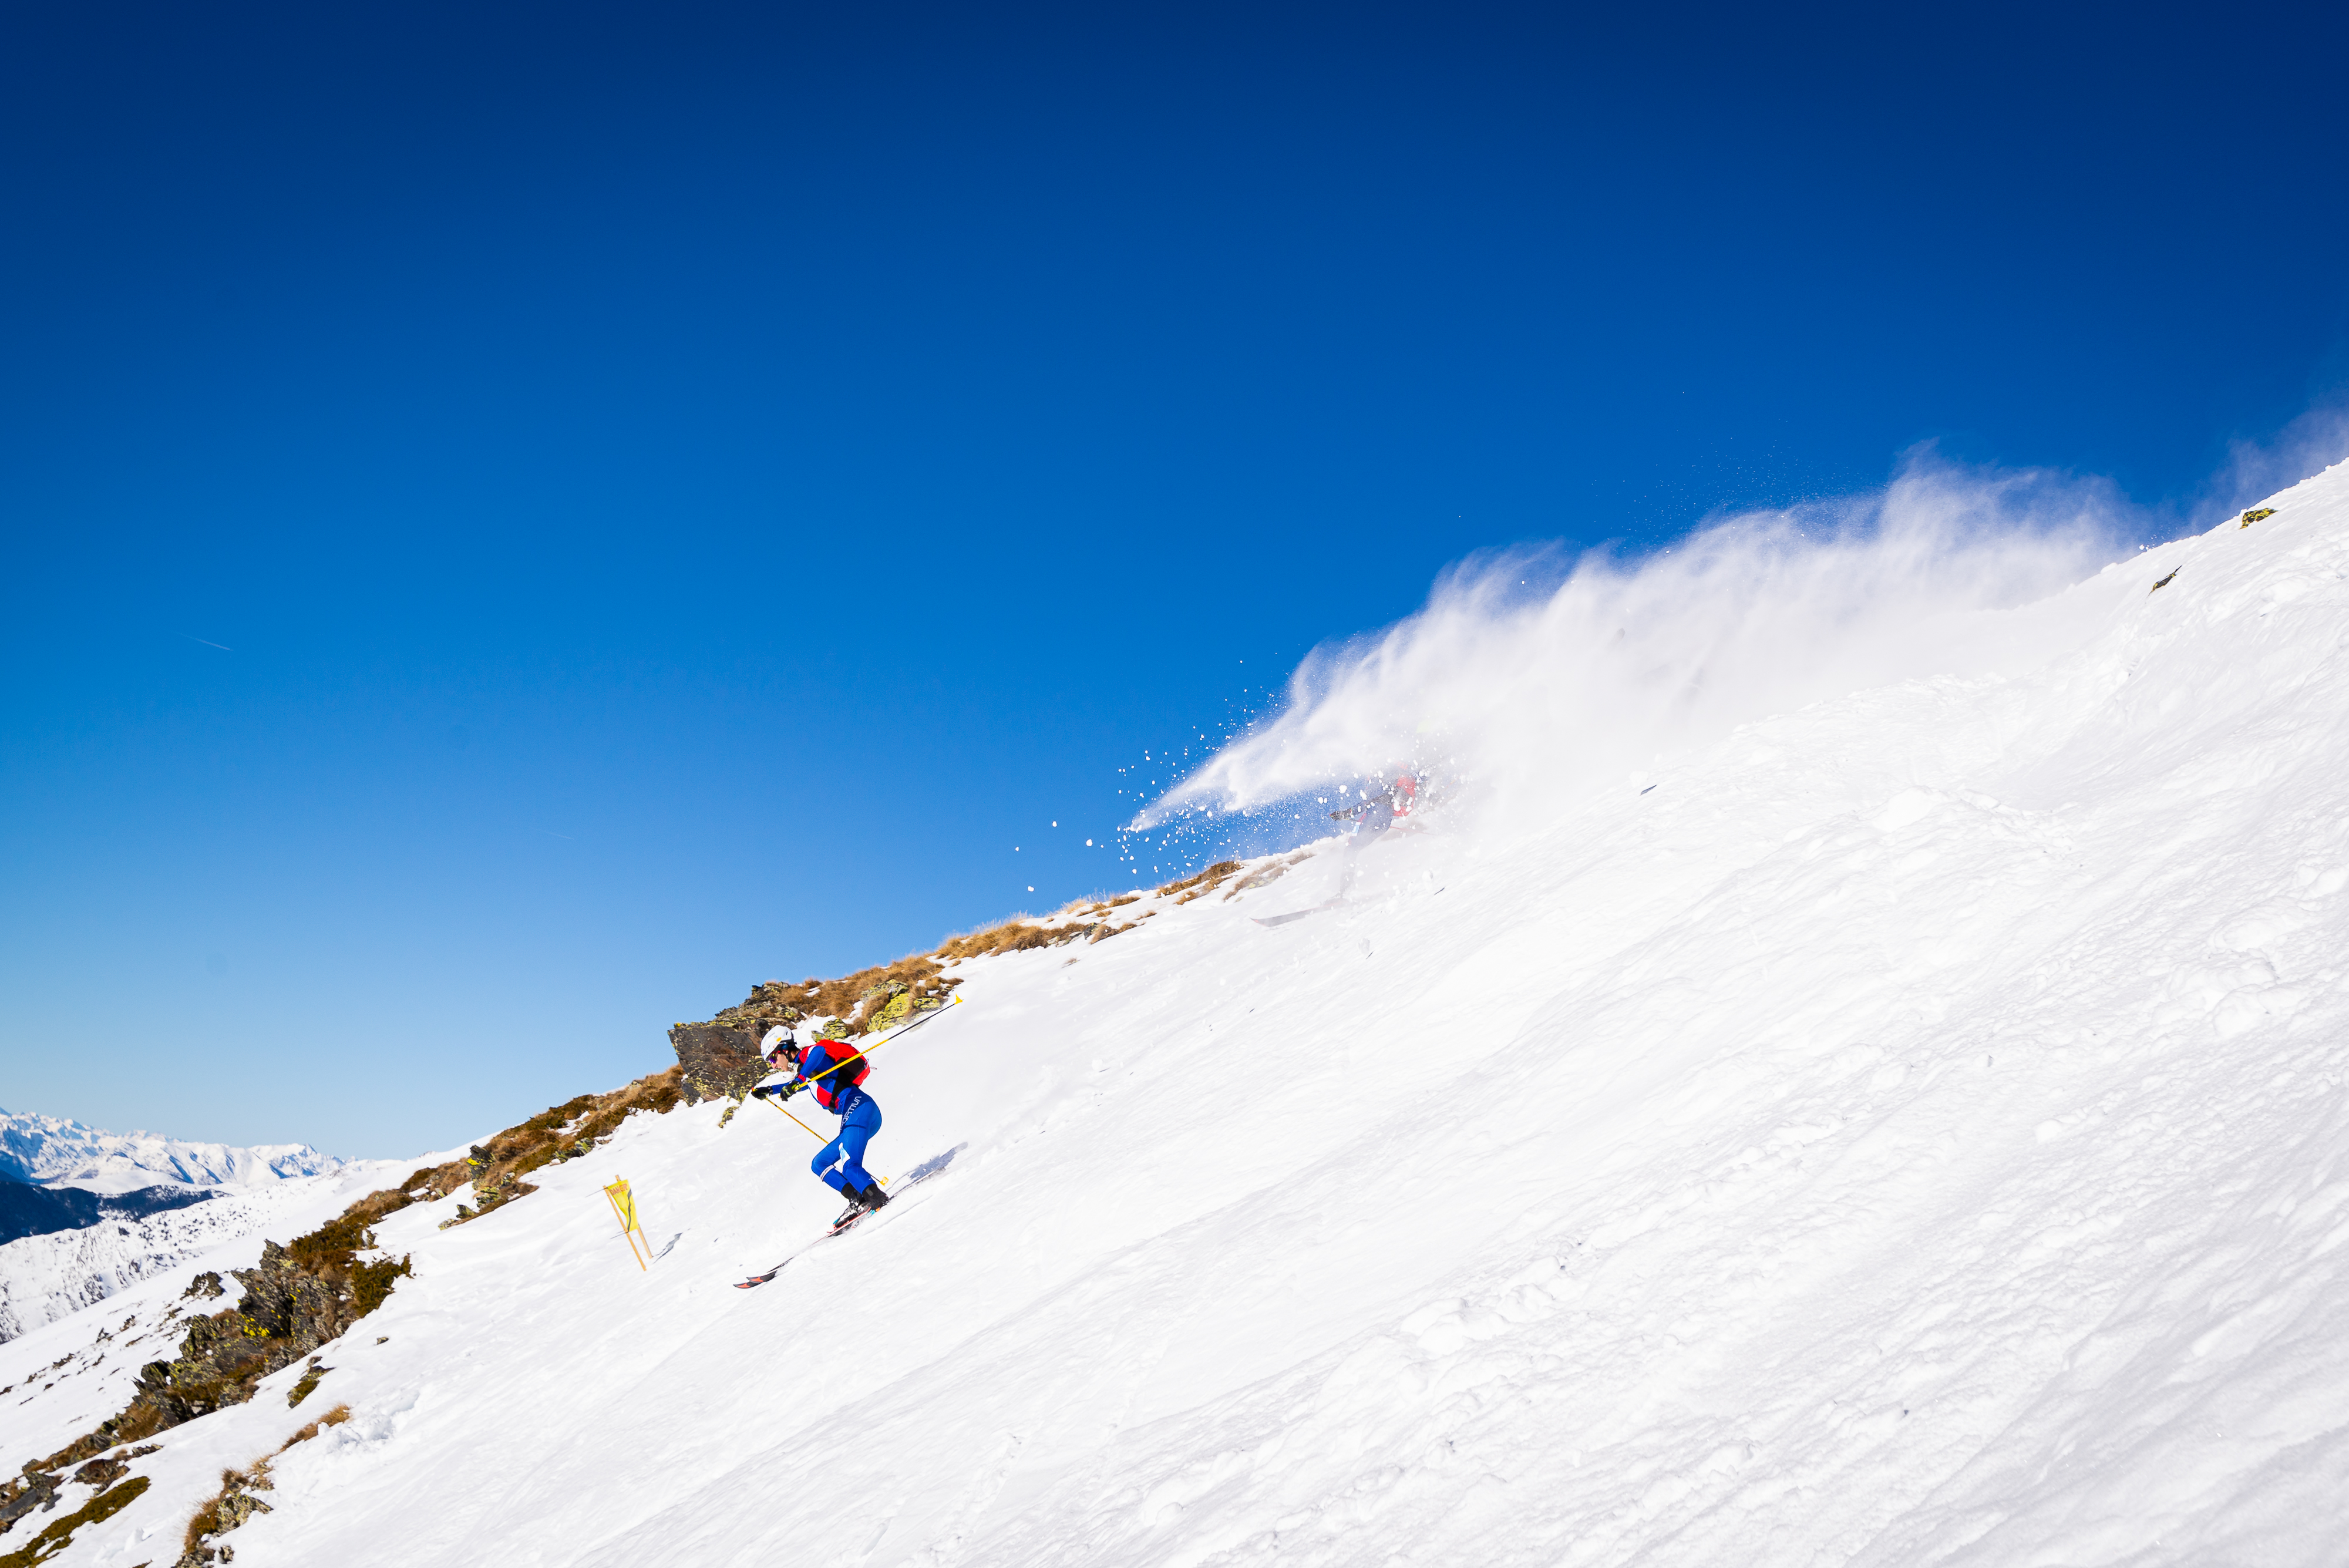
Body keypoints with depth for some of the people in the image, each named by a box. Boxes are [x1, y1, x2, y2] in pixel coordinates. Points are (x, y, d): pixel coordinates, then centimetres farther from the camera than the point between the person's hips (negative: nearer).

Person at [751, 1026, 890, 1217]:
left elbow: (819, 1051, -27)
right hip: (853, 1119, 10)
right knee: (819, 1164, 12)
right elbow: (793, 1086, 51)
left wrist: (797, 1081, -31)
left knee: (849, 1167, -25)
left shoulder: (805, 1056, -1)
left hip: (858, 1108, -10)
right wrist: (768, 1091, 42)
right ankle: (859, 1200, -3)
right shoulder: (803, 1069, 26)